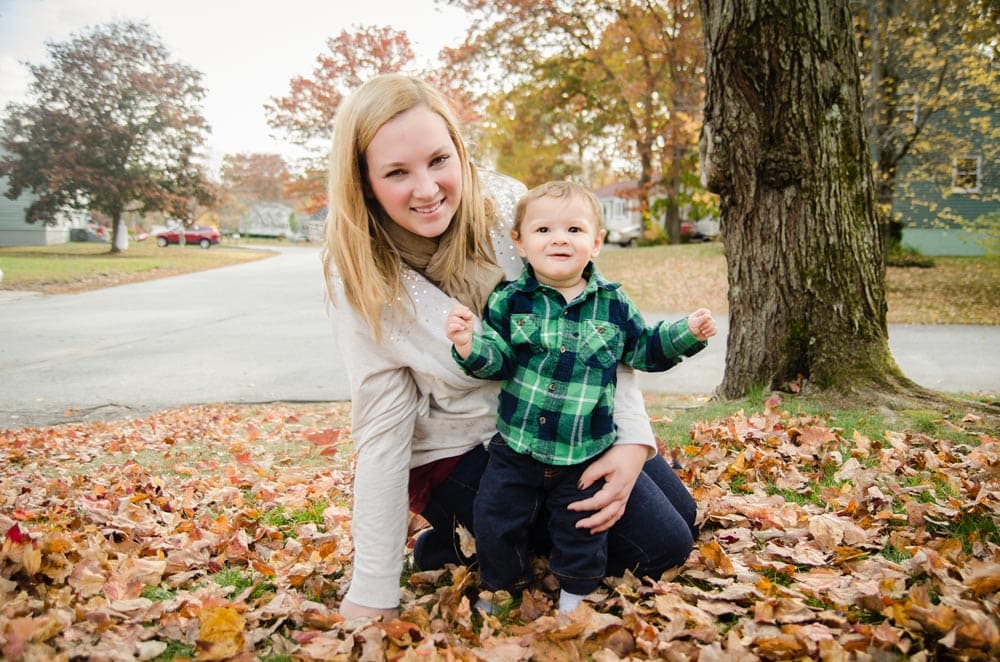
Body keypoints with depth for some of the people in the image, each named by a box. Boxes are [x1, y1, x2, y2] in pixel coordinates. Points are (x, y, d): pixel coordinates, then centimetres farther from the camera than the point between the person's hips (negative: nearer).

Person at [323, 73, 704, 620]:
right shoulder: (359, 279, -21)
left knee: (681, 516, 17)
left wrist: (633, 440, -23)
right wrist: (372, 595, -18)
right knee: (660, 547, -10)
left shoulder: (507, 207, -16)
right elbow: (384, 428, -19)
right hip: (460, 451, -4)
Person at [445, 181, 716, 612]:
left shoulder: (614, 305, -1)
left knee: (581, 531, 13)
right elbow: (496, 360, -8)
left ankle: (576, 594, 41)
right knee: (495, 523, 10)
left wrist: (687, 334, -1)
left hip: (585, 454, 0)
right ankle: (500, 586, 38)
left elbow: (644, 348, 12)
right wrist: (469, 344, -28)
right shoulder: (509, 301, -4)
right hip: (516, 448, 0)